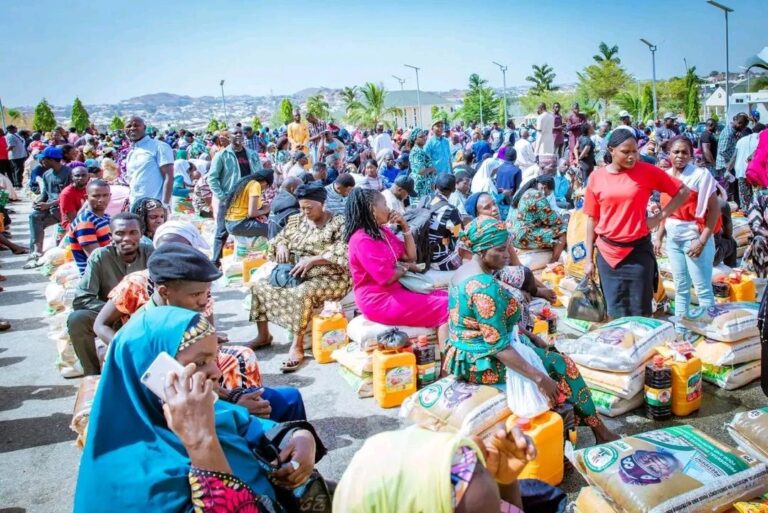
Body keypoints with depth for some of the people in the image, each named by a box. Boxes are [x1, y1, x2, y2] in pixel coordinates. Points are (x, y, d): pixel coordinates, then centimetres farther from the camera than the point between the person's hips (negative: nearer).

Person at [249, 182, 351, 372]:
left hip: (328, 278, -7)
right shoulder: (297, 220, 11)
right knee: (260, 285, -4)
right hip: (294, 275, 7)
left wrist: (312, 260, -28)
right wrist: (281, 246, -8)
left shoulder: (338, 224, -8)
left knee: (302, 293, -37)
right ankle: (263, 335, 9)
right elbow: (279, 238, 18)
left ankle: (297, 346, -28)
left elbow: (343, 254, -21)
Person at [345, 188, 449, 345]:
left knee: (446, 298, -1)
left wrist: (405, 227, 2)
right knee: (445, 308, -14)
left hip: (396, 290, 10)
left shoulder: (383, 231, 10)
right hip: (379, 301, -10)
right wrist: (405, 267, -2)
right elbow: (387, 278, -22)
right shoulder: (361, 240, -18)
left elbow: (411, 257, 13)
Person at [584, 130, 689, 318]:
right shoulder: (596, 177, 0)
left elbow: (682, 191, 4)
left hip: (638, 250, -1)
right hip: (607, 252, 1)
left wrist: (660, 216, -8)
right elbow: (592, 219, 5)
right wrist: (589, 258, 5)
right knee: (616, 312, 7)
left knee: (640, 312, 3)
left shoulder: (647, 171, -4)